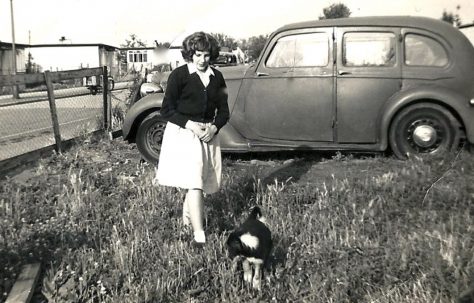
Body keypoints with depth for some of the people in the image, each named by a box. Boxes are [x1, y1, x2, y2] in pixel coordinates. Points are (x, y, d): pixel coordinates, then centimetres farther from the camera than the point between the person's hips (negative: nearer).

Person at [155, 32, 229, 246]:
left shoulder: (217, 77, 8)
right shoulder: (179, 75, -5)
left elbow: (224, 111, 11)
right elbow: (166, 110, -7)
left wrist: (214, 127, -9)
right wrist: (191, 124, -18)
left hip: (209, 133, 5)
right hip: (183, 133, -5)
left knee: (202, 183, 11)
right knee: (194, 184, -13)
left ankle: (187, 219, 36)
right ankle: (199, 237, -14)